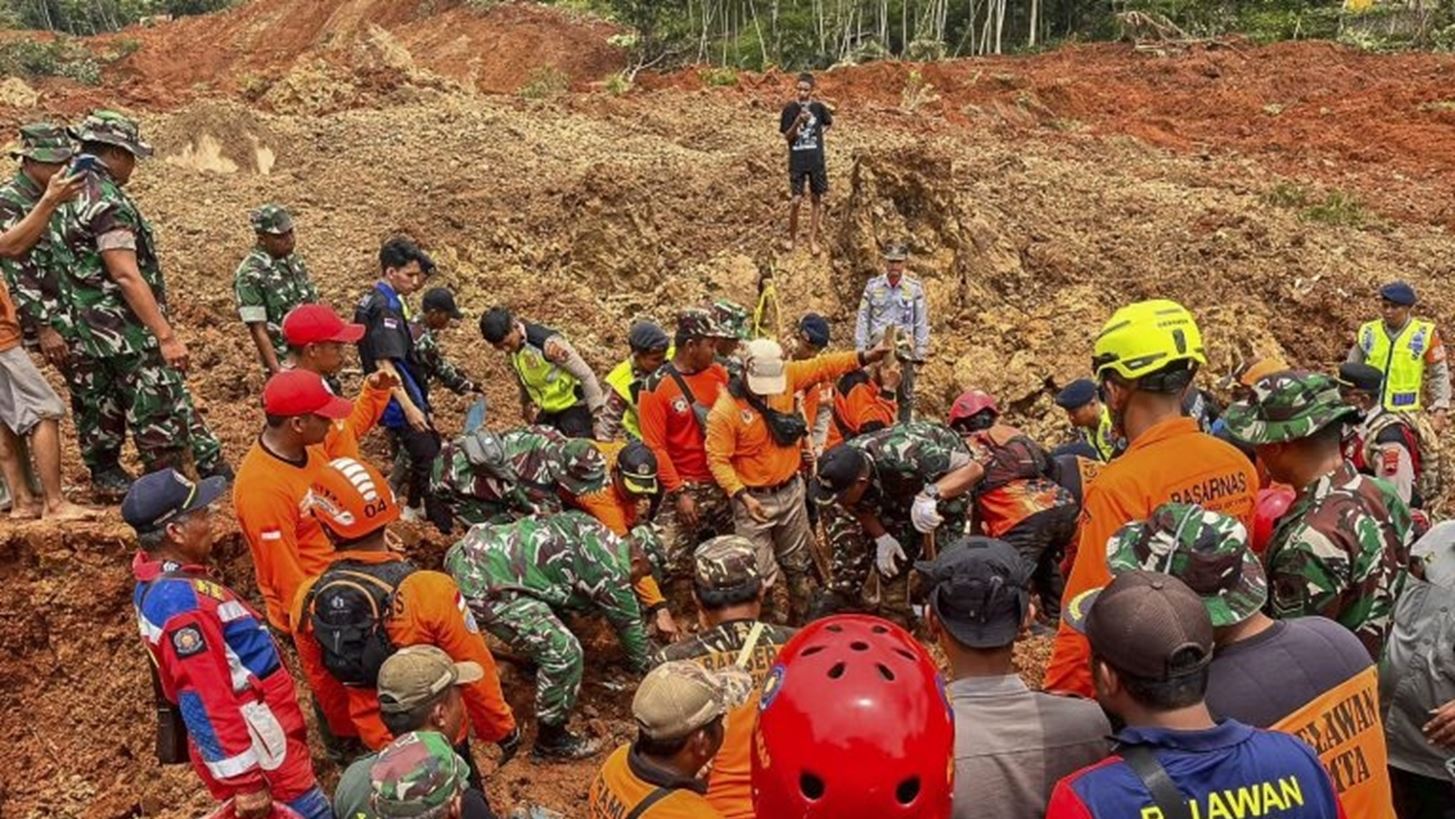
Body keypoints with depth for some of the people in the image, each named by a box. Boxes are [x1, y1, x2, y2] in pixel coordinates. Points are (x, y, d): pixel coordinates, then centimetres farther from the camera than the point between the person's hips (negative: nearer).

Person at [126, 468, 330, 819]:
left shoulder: (159, 582, 7)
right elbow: (207, 704, -27)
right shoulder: (181, 600, -26)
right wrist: (244, 782, -24)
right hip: (258, 750, -10)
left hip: (258, 737, 10)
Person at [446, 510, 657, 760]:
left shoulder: (590, 527, 14)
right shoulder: (612, 574, -6)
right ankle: (550, 741, 10)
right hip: (483, 583, -10)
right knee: (563, 653, -8)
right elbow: (631, 628, 9)